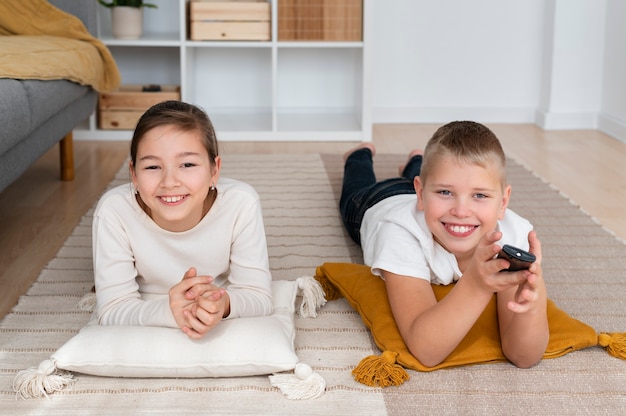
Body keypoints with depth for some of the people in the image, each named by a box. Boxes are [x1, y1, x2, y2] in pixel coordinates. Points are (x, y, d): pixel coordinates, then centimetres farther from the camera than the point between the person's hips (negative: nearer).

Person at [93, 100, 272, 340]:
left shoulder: (241, 204, -26)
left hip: (225, 325, 1)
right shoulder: (114, 212, -27)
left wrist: (223, 303, -44)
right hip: (148, 318, 0)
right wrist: (168, 311, -47)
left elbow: (259, 297, -19)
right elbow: (112, 311, -24)